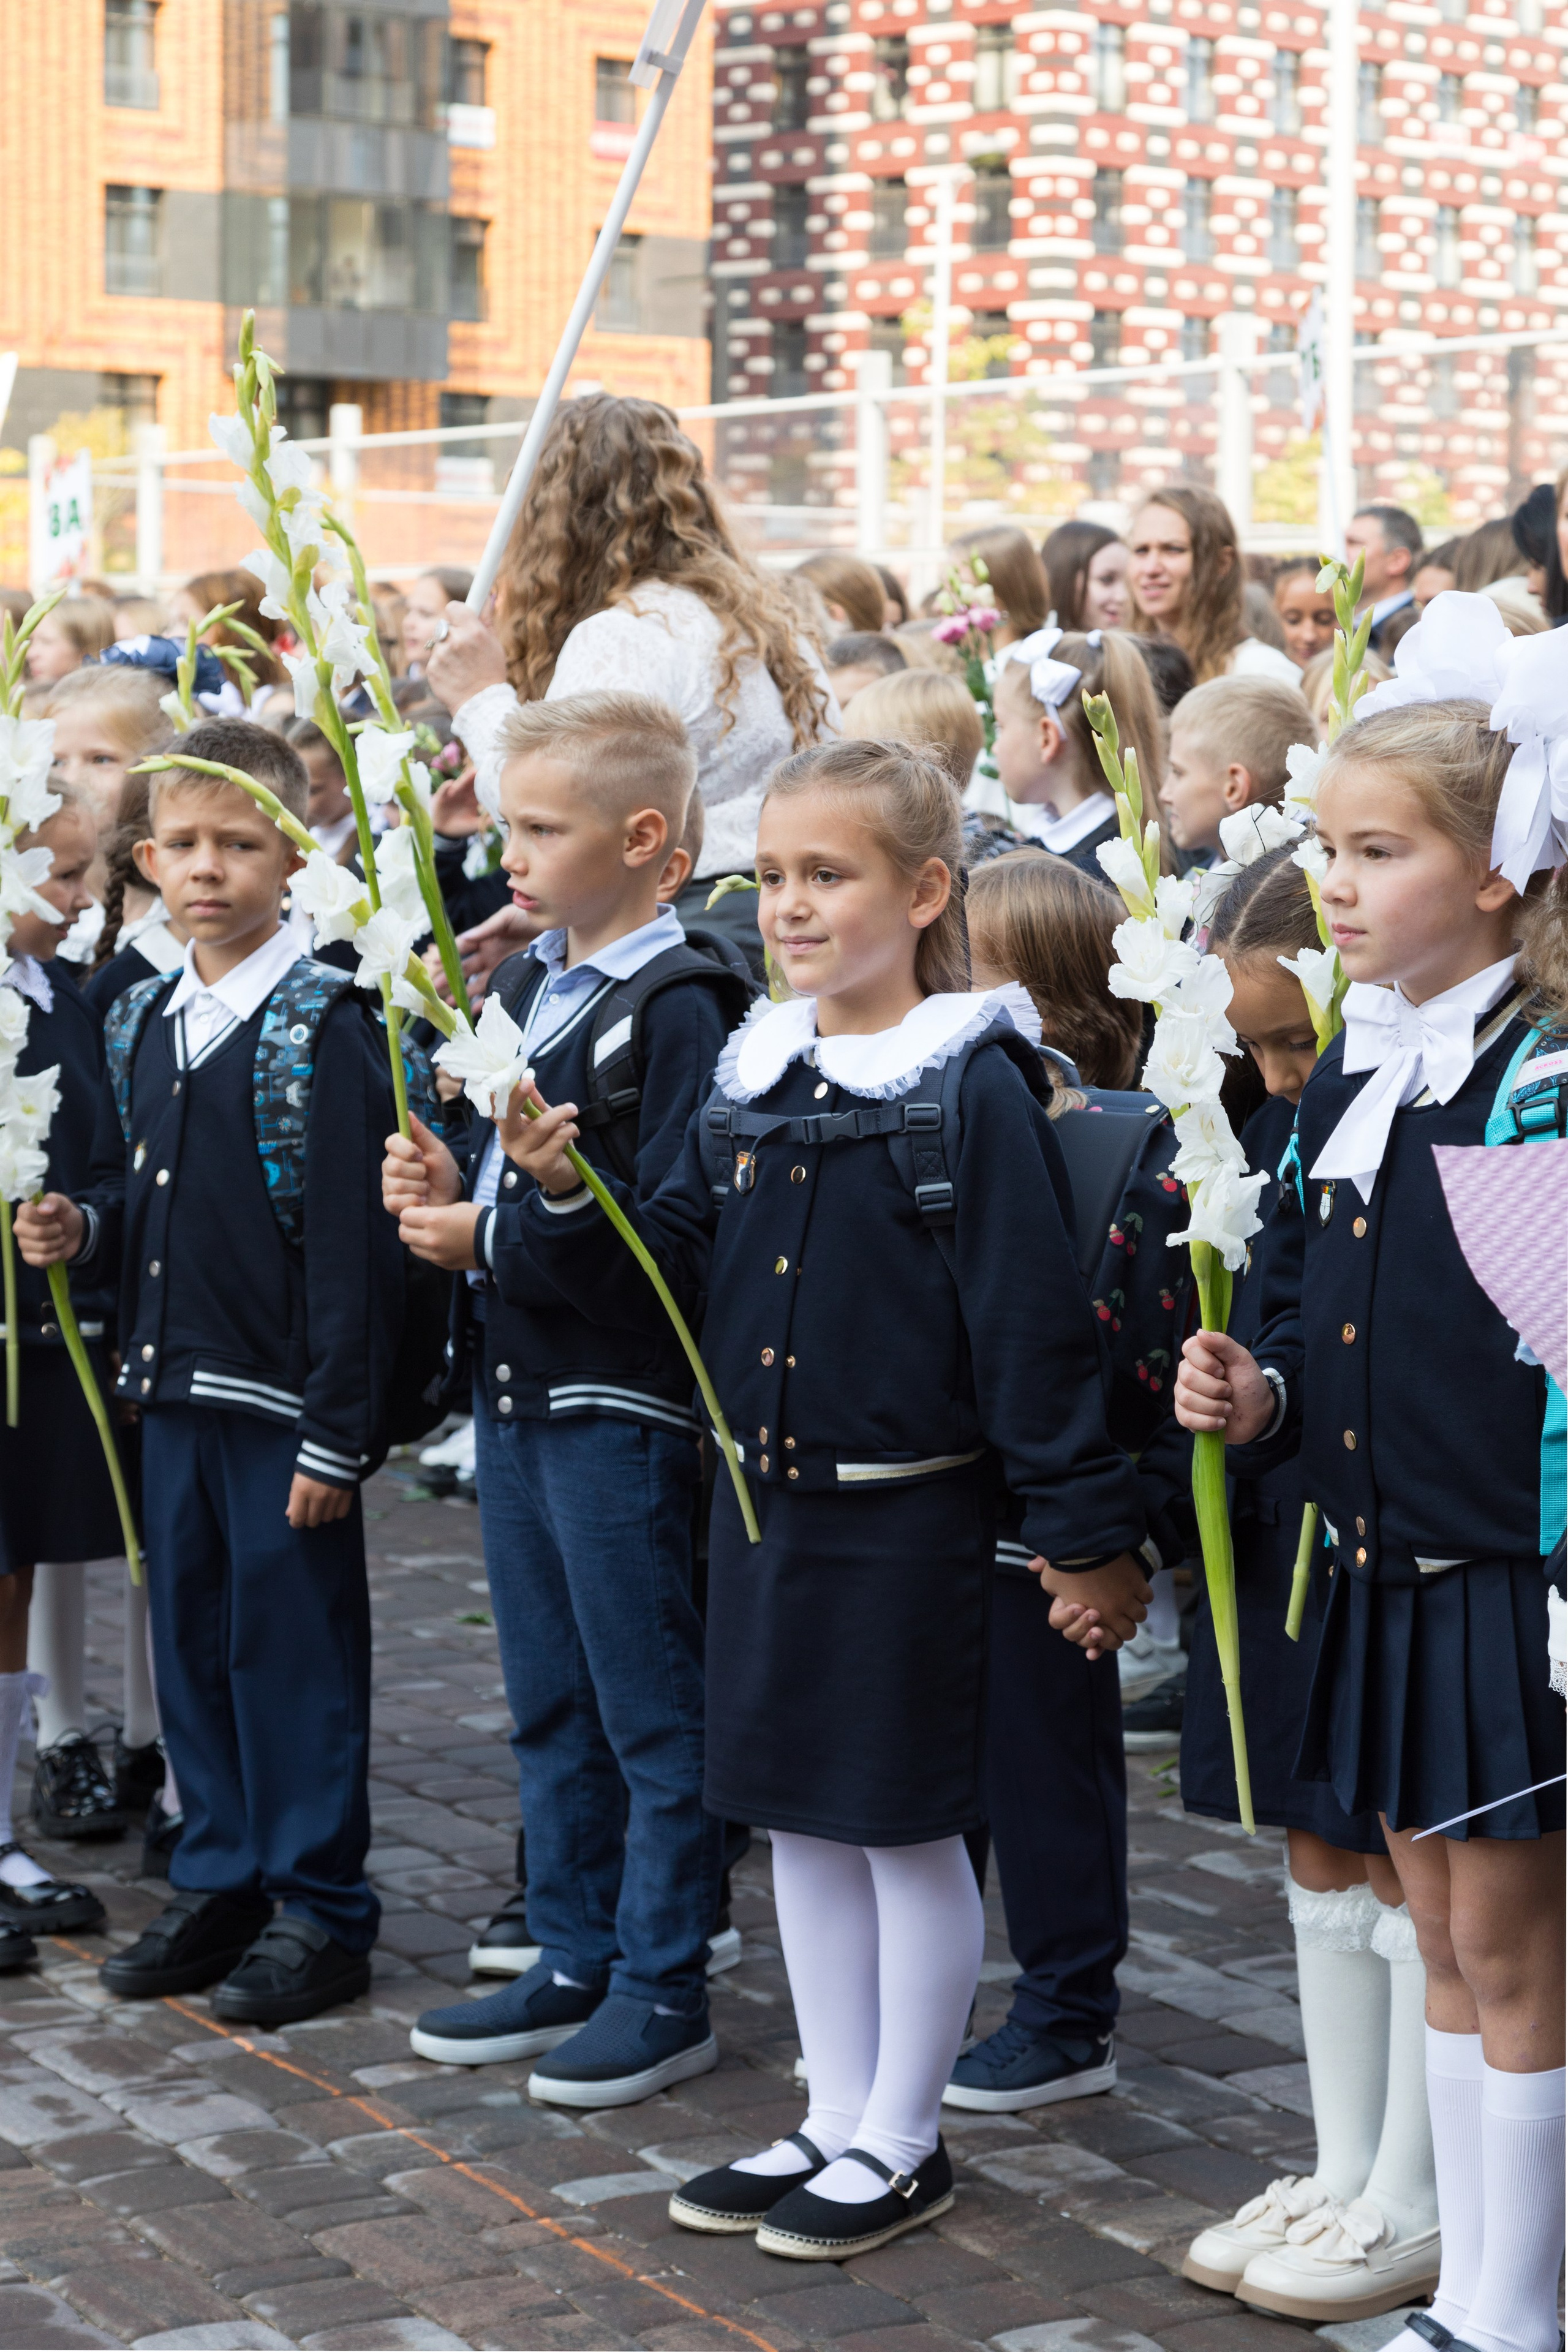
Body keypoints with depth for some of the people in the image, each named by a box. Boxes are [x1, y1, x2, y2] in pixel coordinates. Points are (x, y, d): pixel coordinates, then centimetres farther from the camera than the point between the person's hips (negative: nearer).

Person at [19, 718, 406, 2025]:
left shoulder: (324, 1026, -13)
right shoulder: (143, 1023, 9)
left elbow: (349, 1242, -16)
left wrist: (337, 1431, -18)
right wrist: (81, 1231, -1)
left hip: (286, 1398, -7)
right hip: (174, 1386, 7)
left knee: (296, 1646, 2)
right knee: (193, 1636, 14)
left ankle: (321, 1908, 14)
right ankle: (221, 1882, 28)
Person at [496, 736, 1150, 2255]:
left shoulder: (973, 1087, -13)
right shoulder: (750, 1077, 7)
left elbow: (1033, 1322, -15)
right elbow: (664, 1273, 8)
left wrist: (1088, 1528, -14)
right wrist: (562, 1196, -9)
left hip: (907, 1518, -7)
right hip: (763, 1503, 7)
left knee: (907, 1827, 6)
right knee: (800, 1822, 15)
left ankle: (903, 2143, 20)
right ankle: (834, 2118, 29)